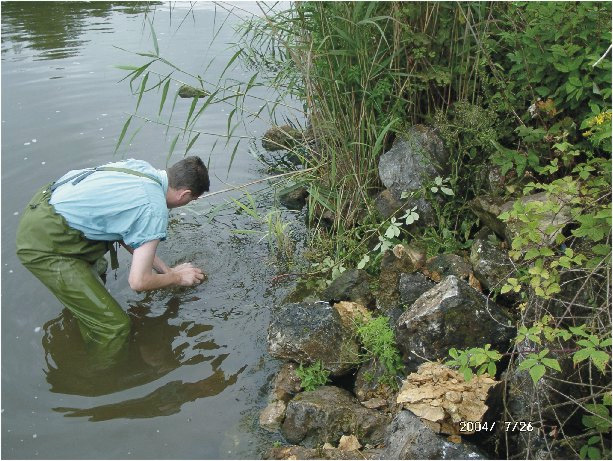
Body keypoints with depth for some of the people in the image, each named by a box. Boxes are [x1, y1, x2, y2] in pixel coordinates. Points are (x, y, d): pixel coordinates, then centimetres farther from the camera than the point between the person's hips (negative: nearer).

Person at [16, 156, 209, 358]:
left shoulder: (141, 166, 5)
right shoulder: (155, 211, -18)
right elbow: (138, 282, -15)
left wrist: (164, 268, 18)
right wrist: (177, 277, 4)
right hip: (43, 246, -9)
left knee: (96, 266, 36)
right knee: (114, 326, -5)